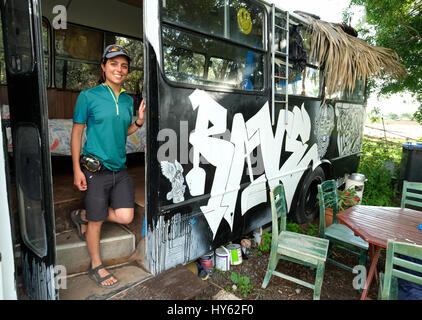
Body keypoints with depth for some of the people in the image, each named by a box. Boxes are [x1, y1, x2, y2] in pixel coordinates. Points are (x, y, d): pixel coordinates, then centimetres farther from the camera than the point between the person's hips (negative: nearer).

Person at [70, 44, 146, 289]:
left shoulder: (128, 100, 10)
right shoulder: (88, 96, -4)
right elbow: (77, 132, -3)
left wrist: (139, 121, -2)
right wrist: (77, 170, -8)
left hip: (120, 169, 5)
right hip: (95, 170, -5)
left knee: (125, 217, -2)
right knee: (97, 221, 5)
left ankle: (82, 216, 26)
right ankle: (96, 266, 30)